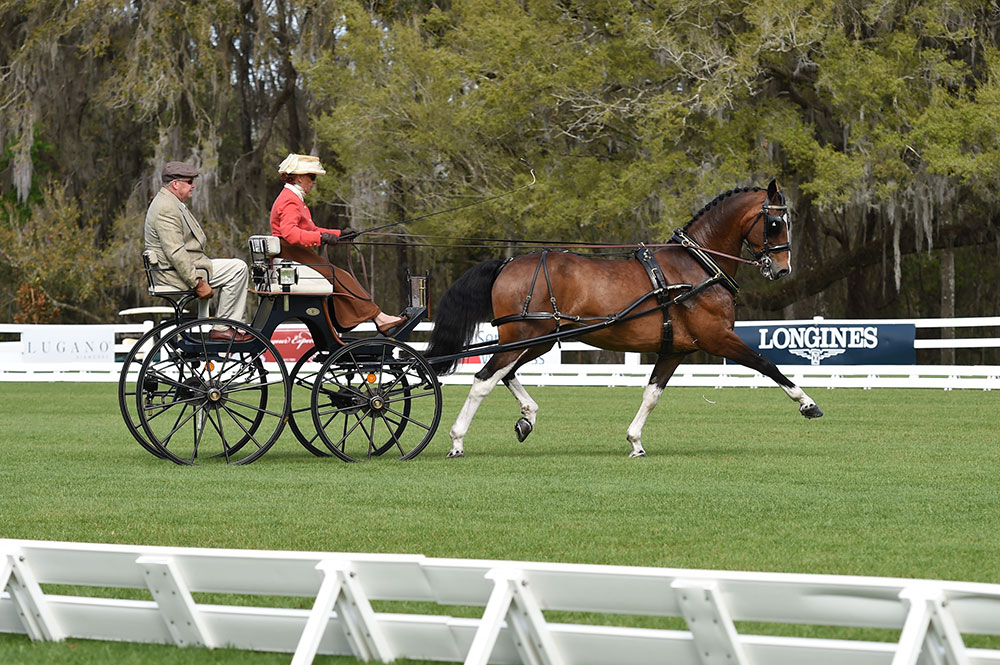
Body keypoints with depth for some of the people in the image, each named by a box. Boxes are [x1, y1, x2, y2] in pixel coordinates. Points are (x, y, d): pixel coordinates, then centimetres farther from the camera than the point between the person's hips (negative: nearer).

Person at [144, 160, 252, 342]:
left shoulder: (172, 203, 17)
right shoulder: (166, 209, -20)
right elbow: (176, 252, -27)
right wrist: (198, 284, -26)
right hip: (173, 274, -12)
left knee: (236, 269, 19)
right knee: (238, 268, -13)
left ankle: (236, 326, 16)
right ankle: (221, 328, -11)